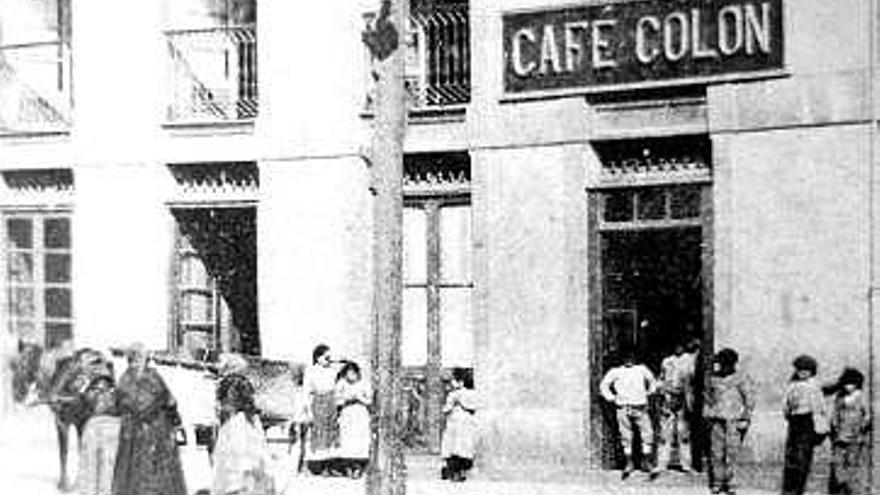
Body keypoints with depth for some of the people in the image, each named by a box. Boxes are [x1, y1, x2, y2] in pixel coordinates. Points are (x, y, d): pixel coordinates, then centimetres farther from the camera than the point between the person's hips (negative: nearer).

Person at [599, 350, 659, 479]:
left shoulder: (642, 369, 16)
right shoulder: (616, 372, 9)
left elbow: (652, 381, 31)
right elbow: (604, 385, 15)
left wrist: (649, 392, 19)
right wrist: (611, 398, 6)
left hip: (641, 407, 2)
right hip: (624, 407, -2)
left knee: (648, 433, -4)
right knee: (626, 436, -1)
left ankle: (646, 462, 2)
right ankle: (628, 463, 5)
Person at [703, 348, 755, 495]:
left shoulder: (741, 378, 1)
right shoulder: (713, 379, 12)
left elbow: (749, 398, 2)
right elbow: (707, 397, 22)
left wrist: (746, 417, -4)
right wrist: (707, 416, 15)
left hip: (734, 420, -3)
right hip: (716, 420, 3)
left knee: (732, 452, -6)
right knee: (716, 452, -1)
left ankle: (729, 483, 2)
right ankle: (716, 482, 6)